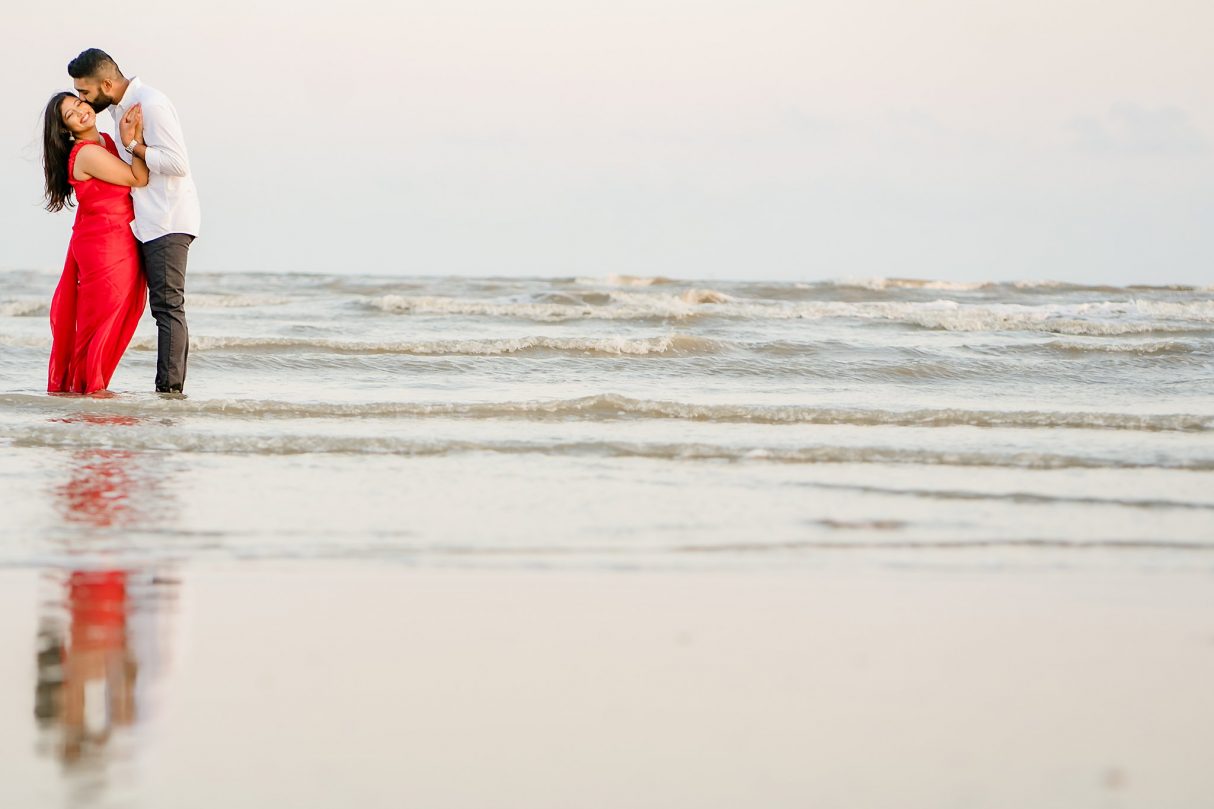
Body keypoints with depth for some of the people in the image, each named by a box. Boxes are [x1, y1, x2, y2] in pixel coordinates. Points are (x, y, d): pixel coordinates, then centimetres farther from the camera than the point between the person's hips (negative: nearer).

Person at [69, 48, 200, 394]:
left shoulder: (151, 104, -16)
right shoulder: (120, 106, 14)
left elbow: (178, 163, -22)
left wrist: (132, 145, -17)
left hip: (168, 221, -10)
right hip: (150, 223, 10)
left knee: (168, 305, -11)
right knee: (165, 306, 8)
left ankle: (171, 387, -12)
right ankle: (170, 388, 8)